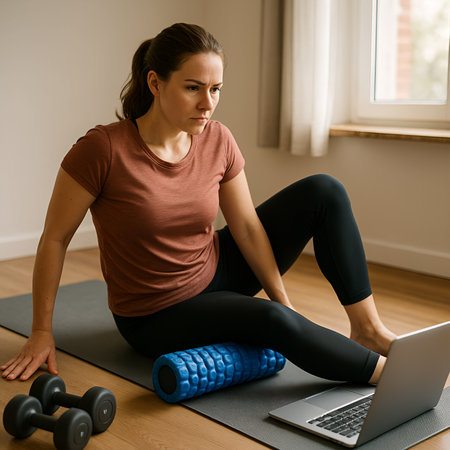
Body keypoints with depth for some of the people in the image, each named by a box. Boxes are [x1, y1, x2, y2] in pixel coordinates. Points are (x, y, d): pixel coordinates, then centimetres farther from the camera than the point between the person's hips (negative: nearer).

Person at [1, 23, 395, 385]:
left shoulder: (218, 141, -11)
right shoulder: (104, 149, -25)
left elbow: (247, 227, -3)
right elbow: (54, 238, -16)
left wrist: (285, 302, -6)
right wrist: (42, 333, -12)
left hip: (218, 273, 5)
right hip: (157, 317, -5)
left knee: (324, 192, -8)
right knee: (269, 319, -34)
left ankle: (368, 328, -4)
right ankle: (381, 369, -13)